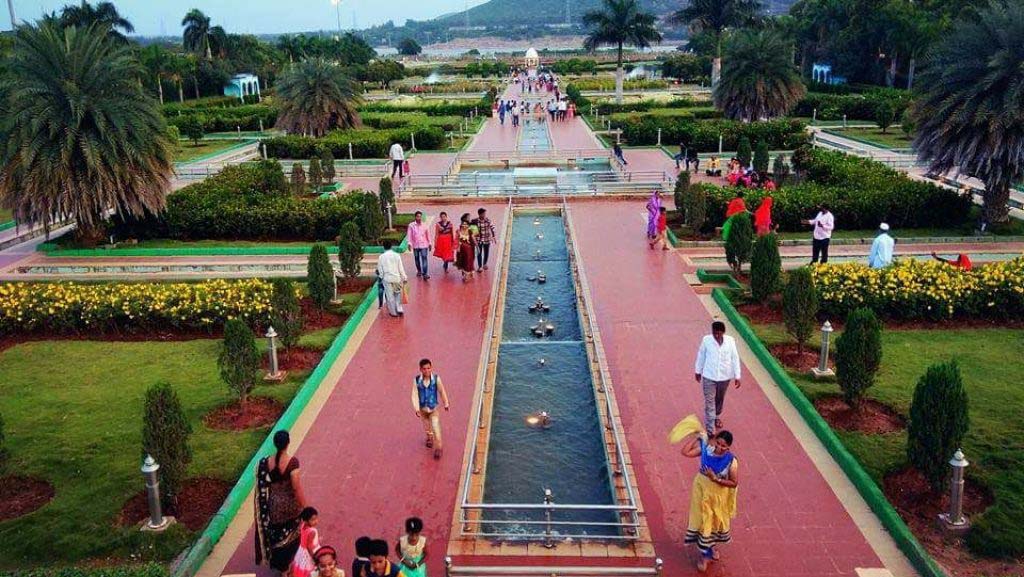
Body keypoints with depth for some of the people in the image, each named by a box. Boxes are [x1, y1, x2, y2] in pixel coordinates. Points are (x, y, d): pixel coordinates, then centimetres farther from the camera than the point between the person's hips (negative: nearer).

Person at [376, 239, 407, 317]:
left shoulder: (382, 257, -5)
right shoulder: (396, 255, -3)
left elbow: (380, 269, 1)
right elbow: (401, 268, 0)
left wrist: (382, 277, 17)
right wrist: (404, 278, 6)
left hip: (387, 279, -1)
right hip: (397, 278, 1)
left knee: (390, 296, 8)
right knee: (398, 294, 18)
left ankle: (394, 312, 14)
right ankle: (399, 309, 8)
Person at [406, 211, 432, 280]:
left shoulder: (425, 225, 0)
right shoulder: (411, 225, -3)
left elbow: (428, 234, 8)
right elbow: (409, 235, -3)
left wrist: (429, 243, 11)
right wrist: (409, 243, -13)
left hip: (424, 245, -1)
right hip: (415, 245, 1)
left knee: (424, 258, -12)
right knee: (417, 259, 14)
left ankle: (425, 274, -16)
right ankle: (419, 271, 36)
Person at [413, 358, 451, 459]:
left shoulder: (436, 379, -20)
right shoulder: (417, 380, -20)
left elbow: (442, 392, -7)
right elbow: (415, 395, -16)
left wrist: (445, 404, 4)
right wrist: (417, 409, -22)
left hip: (433, 408, -2)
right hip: (423, 409, 2)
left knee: (436, 427, -11)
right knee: (427, 427, 23)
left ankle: (438, 448, 5)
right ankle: (429, 438, 54)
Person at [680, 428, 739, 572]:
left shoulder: (731, 461, -24)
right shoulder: (706, 449, -17)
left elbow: (734, 483, -18)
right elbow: (685, 452, -17)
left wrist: (716, 479, -28)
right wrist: (695, 436, -19)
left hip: (718, 495, -1)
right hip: (702, 491, 1)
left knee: (716, 521, 22)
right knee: (703, 521, 11)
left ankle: (712, 546, 51)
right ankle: (704, 555, 28)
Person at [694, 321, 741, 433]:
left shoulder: (730, 341, -14)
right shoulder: (706, 340, -15)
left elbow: (735, 358, -5)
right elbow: (701, 355, 0)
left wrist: (737, 376, -3)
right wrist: (698, 371, 9)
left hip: (724, 376, 2)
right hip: (709, 377, -2)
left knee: (720, 399, 23)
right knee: (709, 403, -1)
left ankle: (717, 417, 50)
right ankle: (710, 430, 6)